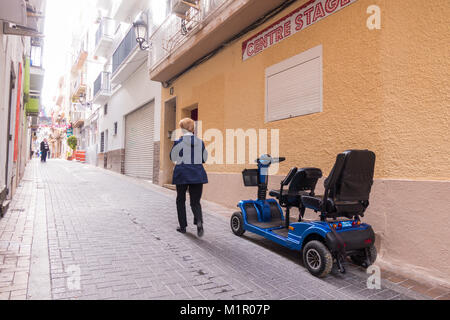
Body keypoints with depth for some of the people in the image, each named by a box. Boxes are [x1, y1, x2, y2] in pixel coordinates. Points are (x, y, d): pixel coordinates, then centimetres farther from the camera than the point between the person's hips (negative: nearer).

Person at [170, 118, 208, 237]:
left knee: (181, 200, 15)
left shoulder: (179, 142, -6)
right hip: (197, 174, 3)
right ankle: (199, 221, -19)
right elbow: (204, 159, 9)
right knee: (195, 201, 8)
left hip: (182, 174, -2)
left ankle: (183, 226, 20)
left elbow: (173, 157, 1)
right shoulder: (200, 142, 4)